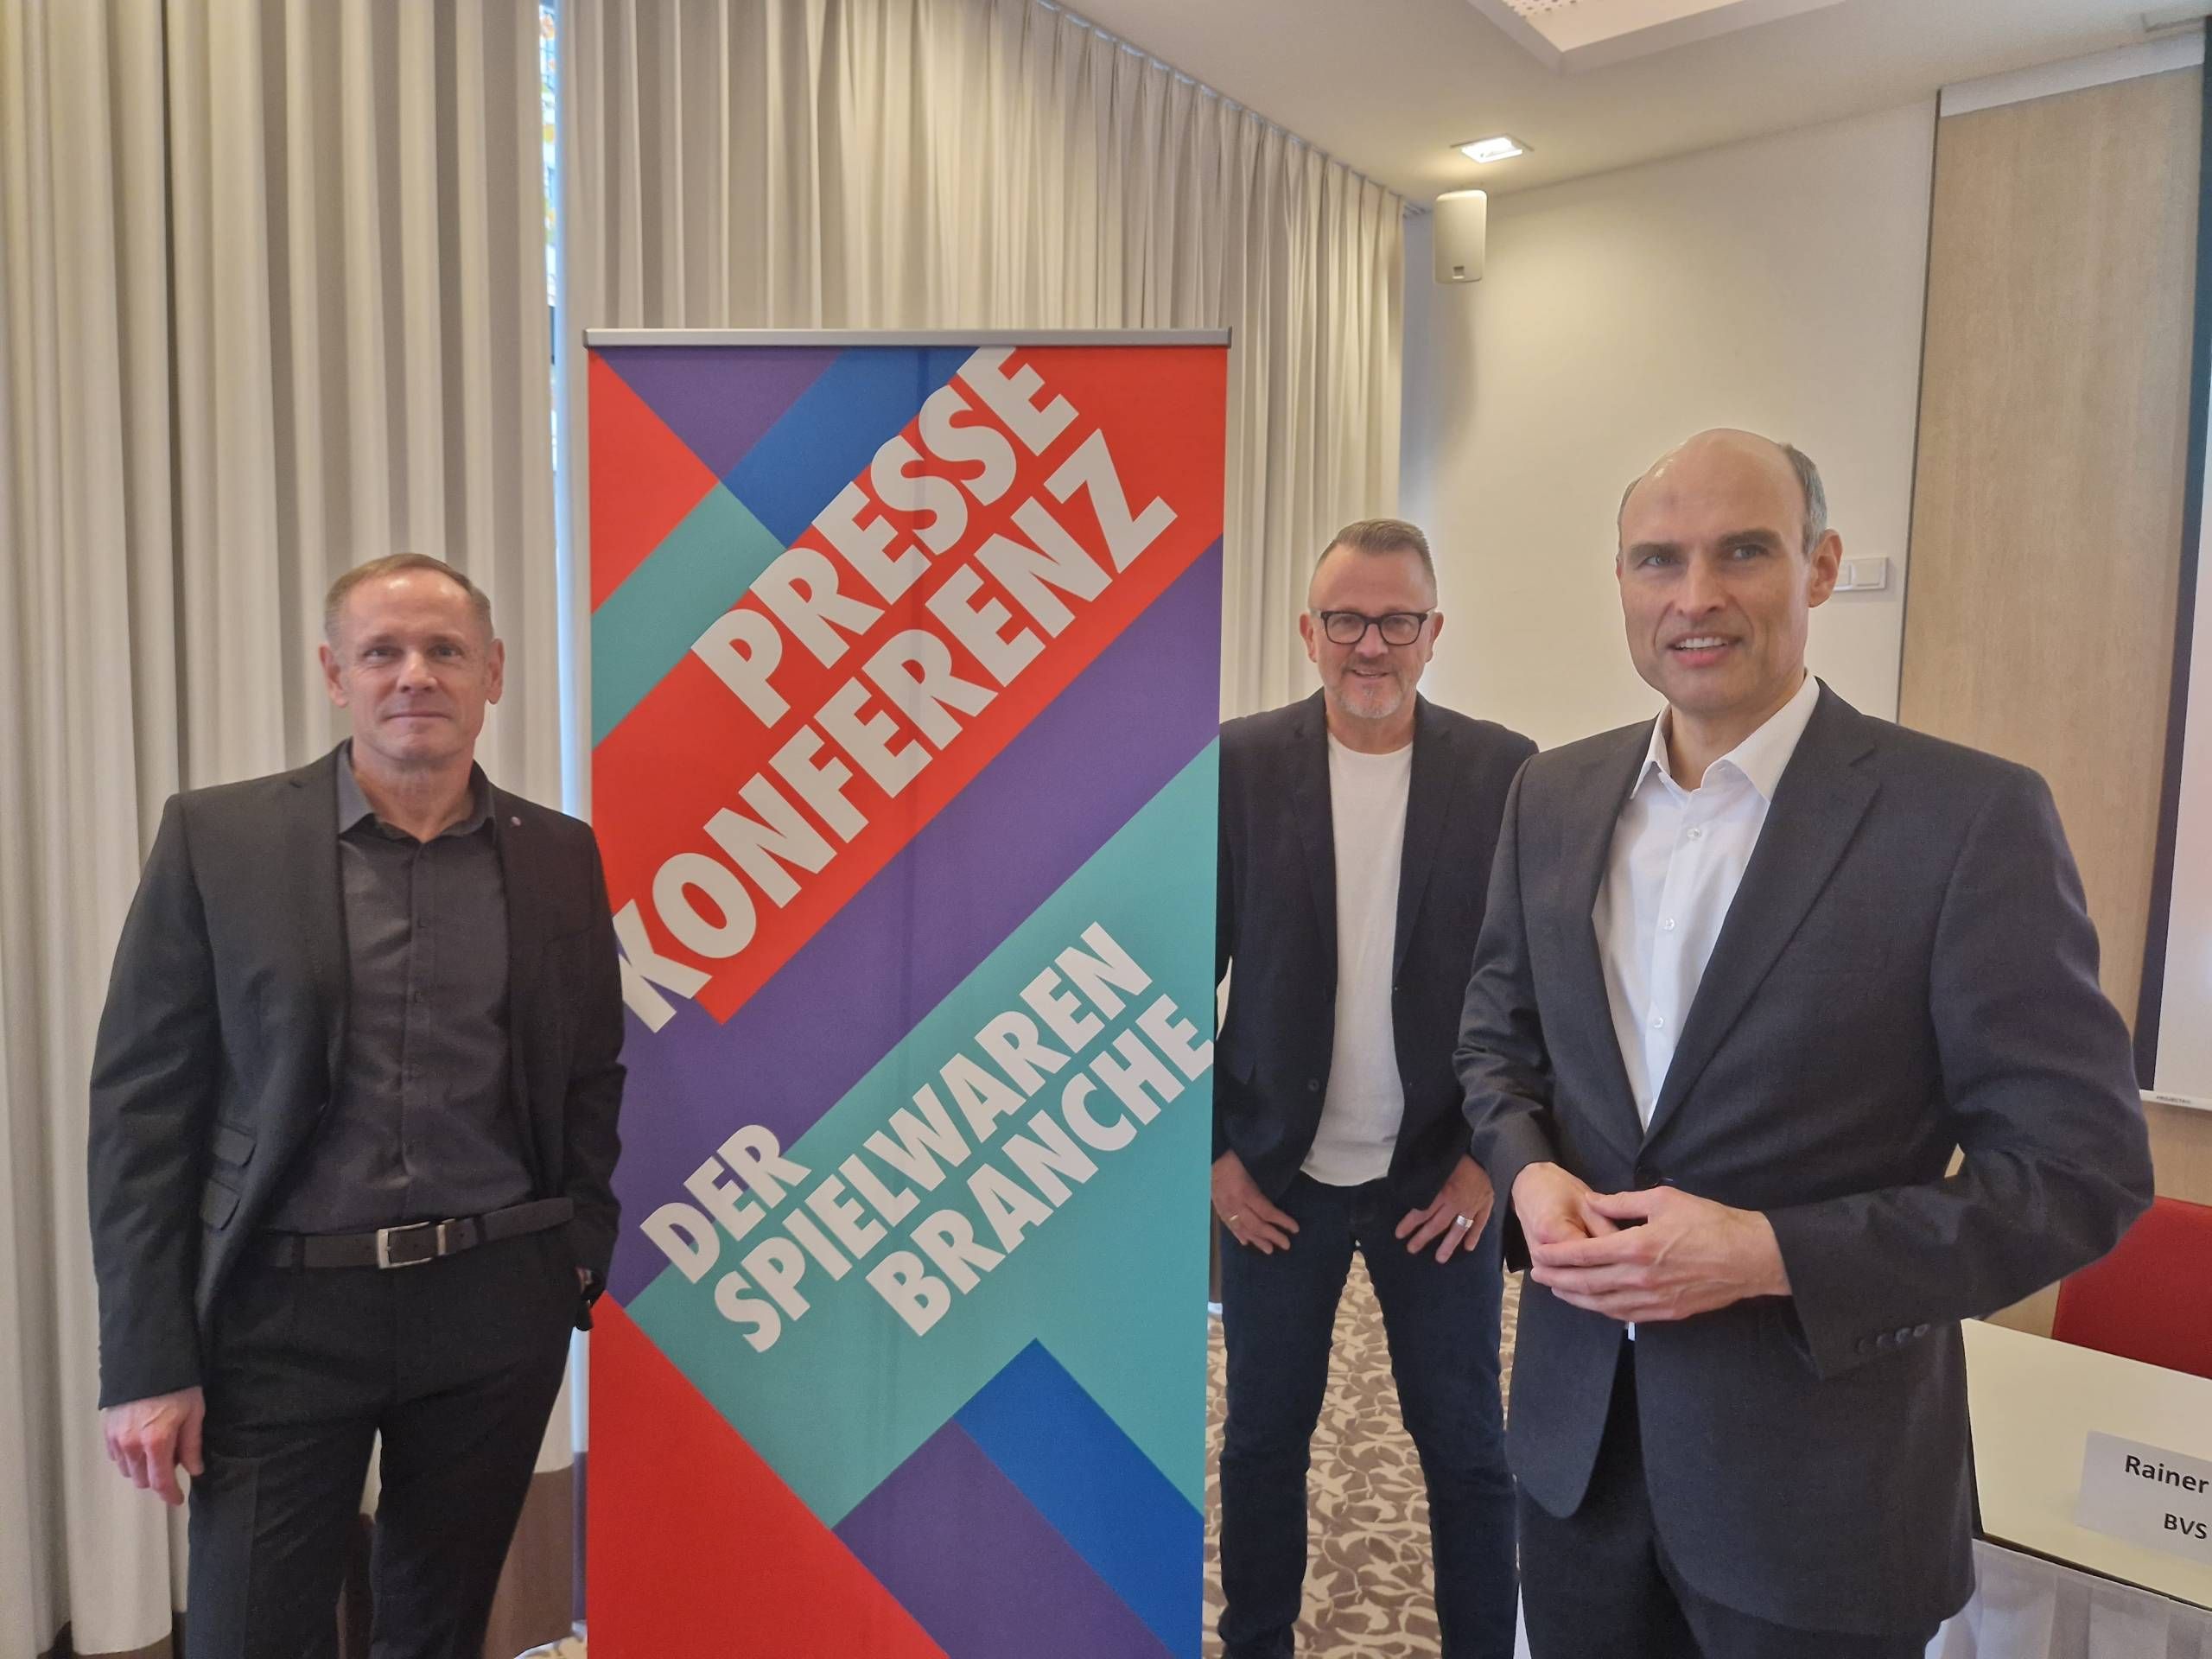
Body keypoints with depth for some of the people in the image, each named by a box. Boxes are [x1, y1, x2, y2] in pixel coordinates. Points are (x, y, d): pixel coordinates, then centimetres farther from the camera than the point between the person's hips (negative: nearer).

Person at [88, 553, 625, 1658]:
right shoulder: (216, 838, -3)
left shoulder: (561, 857, 3)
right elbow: (142, 1103, -3)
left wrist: (587, 1265, 1)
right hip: (284, 1310, -1)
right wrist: (147, 1361, -6)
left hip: (496, 1308, 2)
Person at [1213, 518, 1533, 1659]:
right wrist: (1214, 1155, -4)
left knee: (1467, 1449, 13)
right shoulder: (1239, 763, -6)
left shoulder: (1505, 772, -5)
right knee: (1263, 1437, 16)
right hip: (1275, 1177, 1)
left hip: (1443, 1180, 0)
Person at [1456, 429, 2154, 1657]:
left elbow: (2079, 1167, -12)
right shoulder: (1553, 795, 1)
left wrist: (1767, 1253, -21)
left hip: (1820, 1470, -4)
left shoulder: (1971, 816, -13)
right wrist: (1529, 1173, -10)